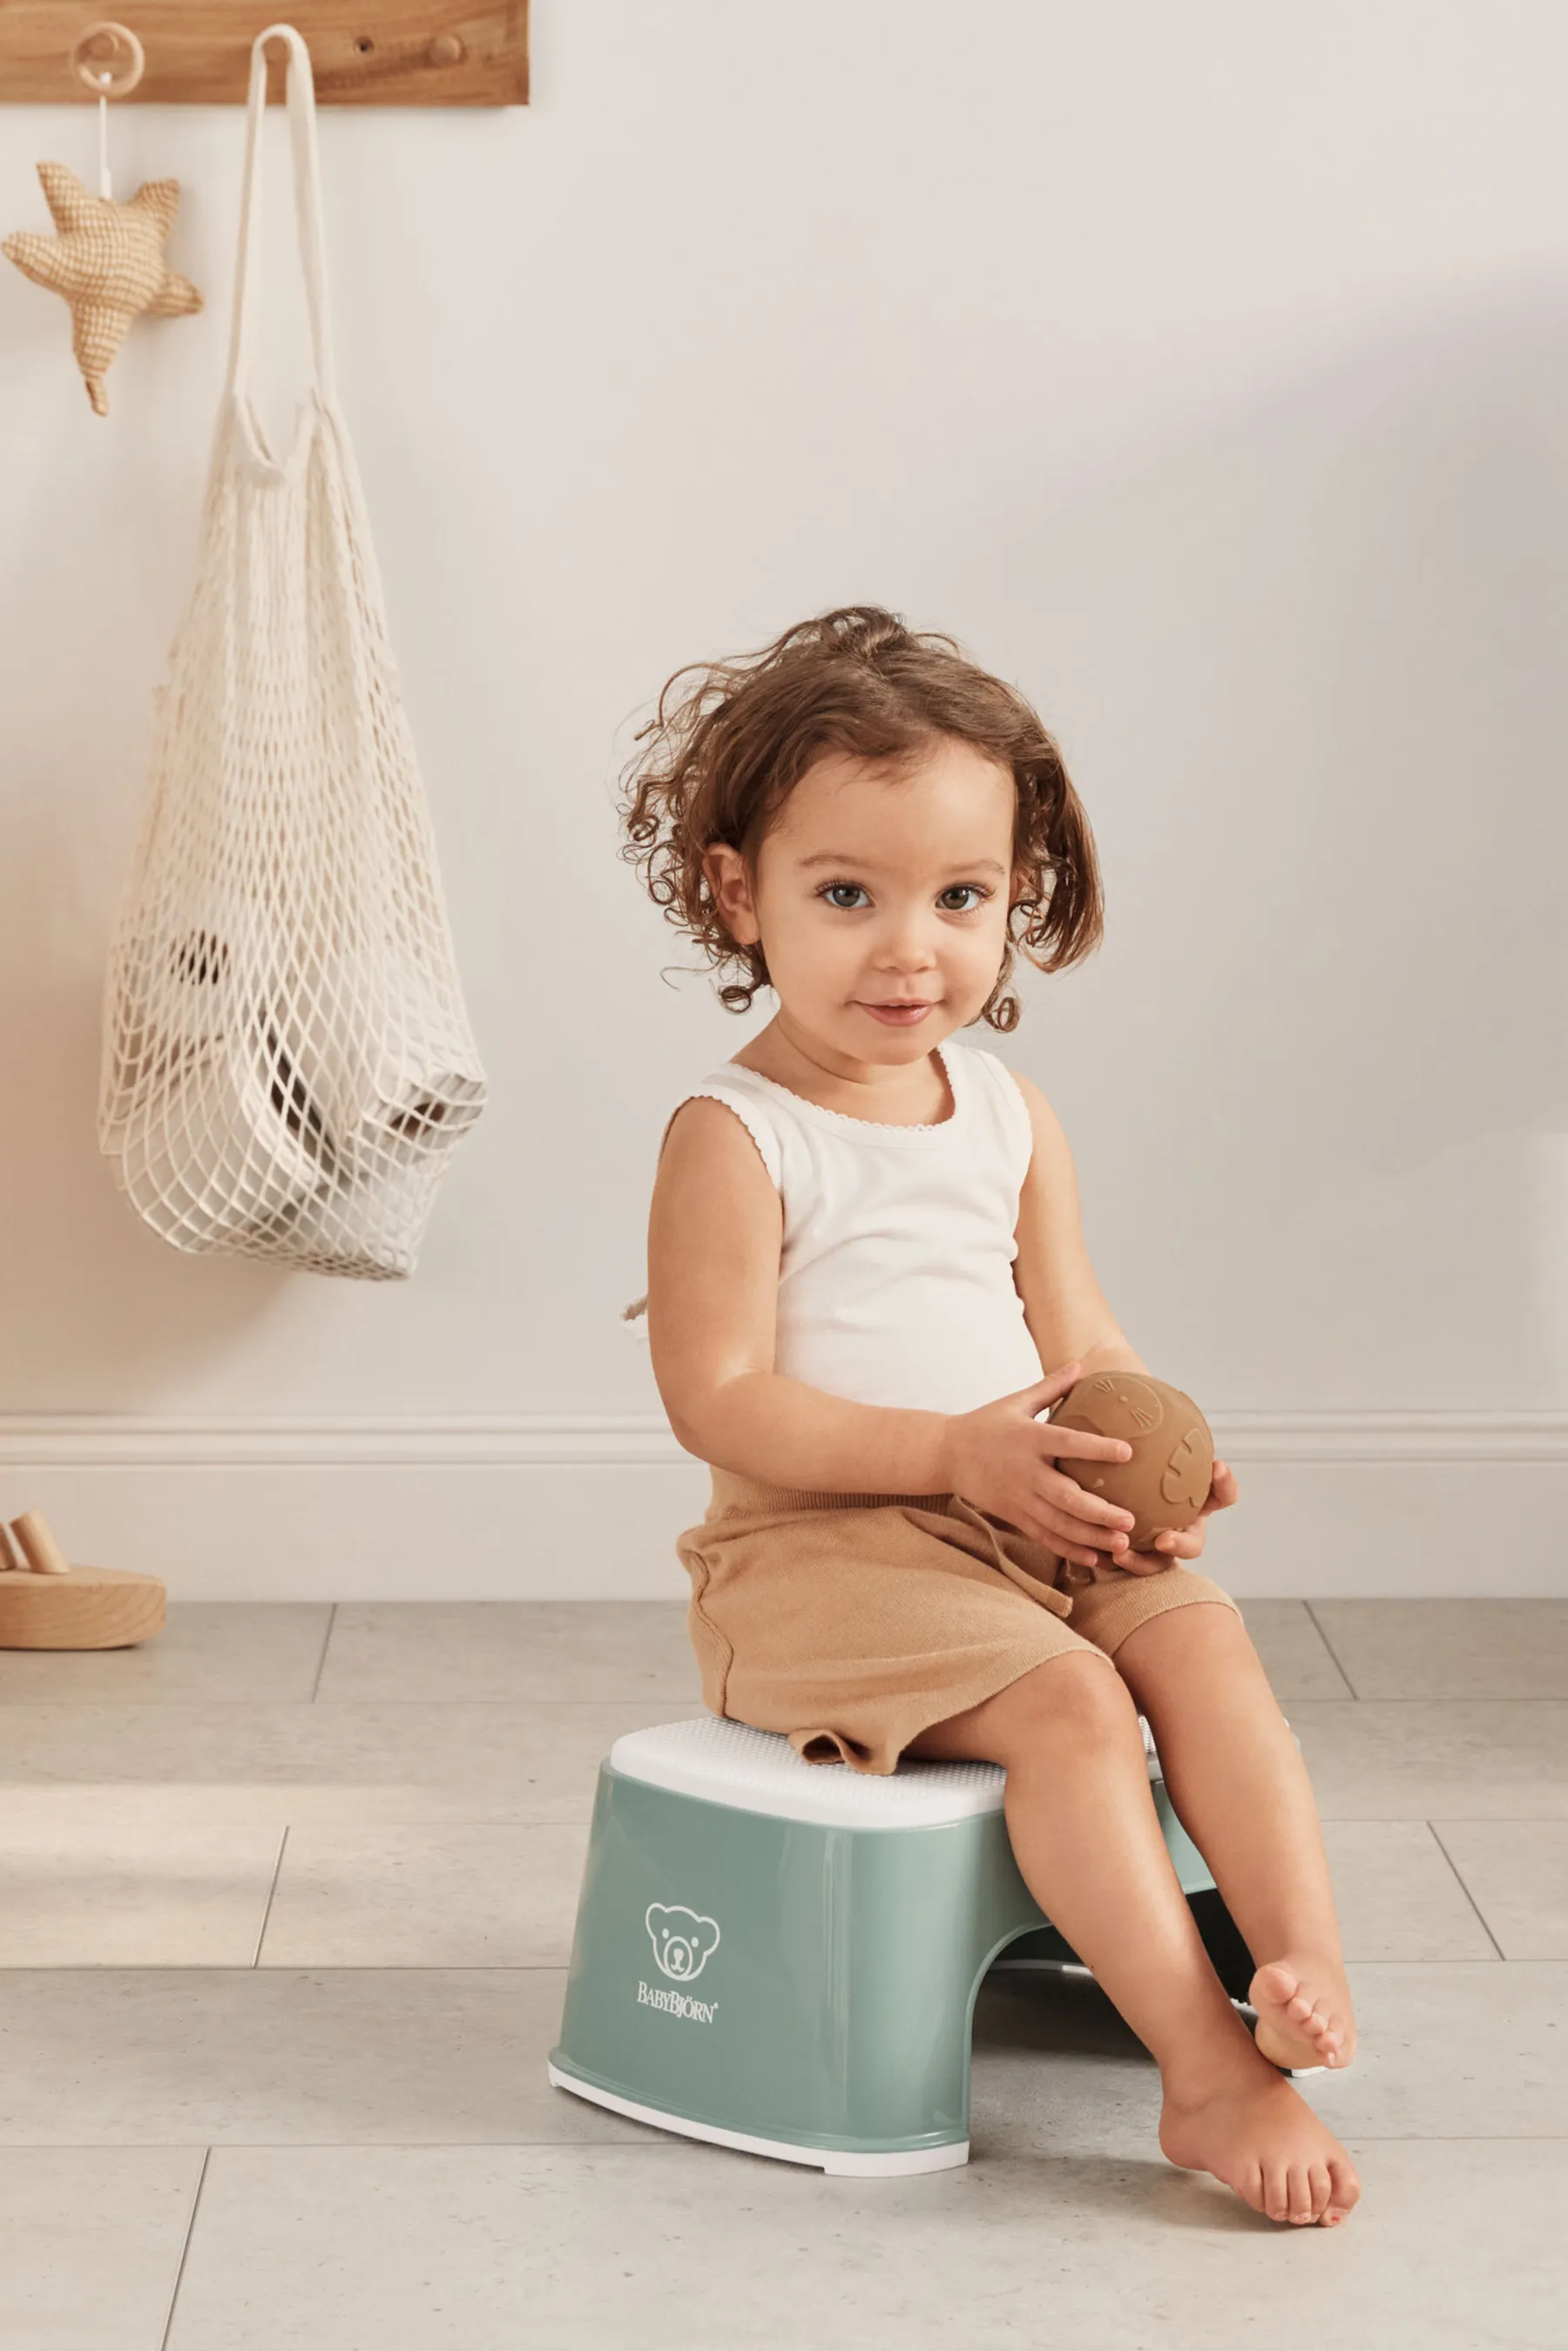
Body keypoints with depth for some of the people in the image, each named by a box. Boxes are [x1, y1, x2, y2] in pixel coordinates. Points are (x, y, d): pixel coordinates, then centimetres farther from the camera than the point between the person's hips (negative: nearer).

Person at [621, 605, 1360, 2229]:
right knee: (1068, 1703, -26)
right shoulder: (736, 1138, -10)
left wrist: (1153, 1447, -9)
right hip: (821, 1546, -6)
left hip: (1031, 1523, 6)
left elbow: (1079, 1338, 15)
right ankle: (1209, 2076, -25)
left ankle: (1306, 1968, -27)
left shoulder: (1012, 1120, 11)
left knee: (1200, 1636, -19)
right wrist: (956, 1453, -22)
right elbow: (719, 1401, -15)